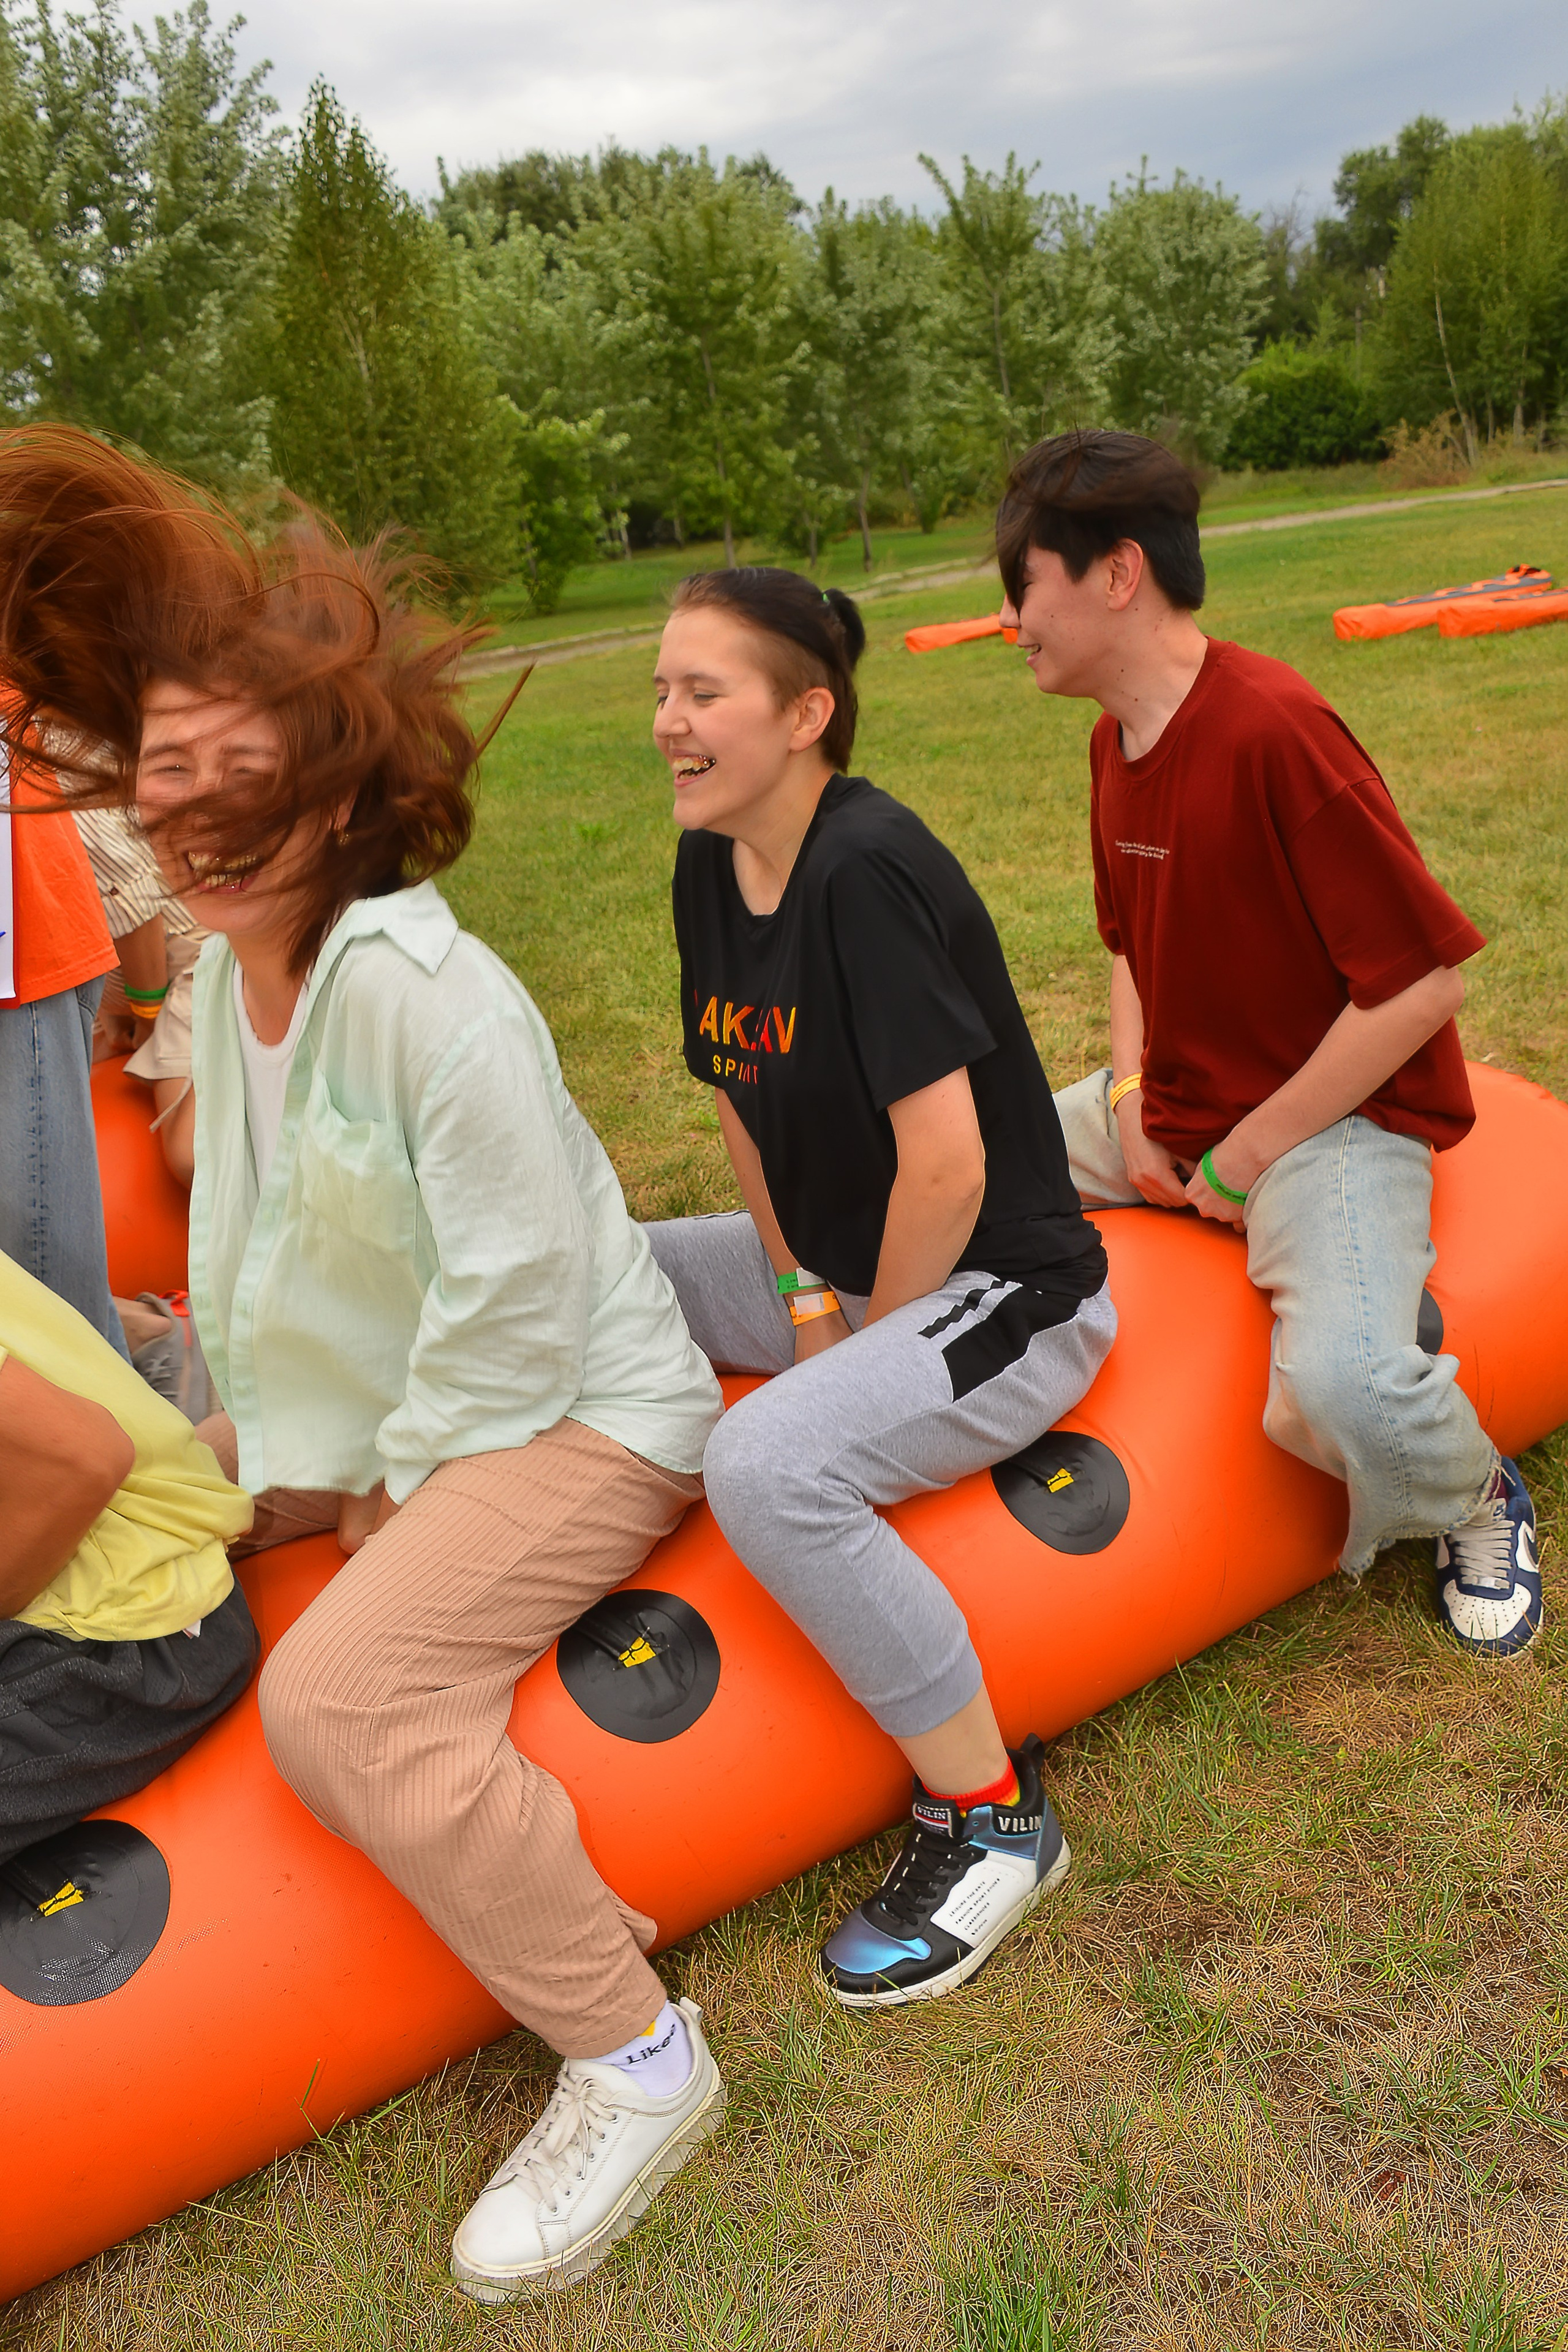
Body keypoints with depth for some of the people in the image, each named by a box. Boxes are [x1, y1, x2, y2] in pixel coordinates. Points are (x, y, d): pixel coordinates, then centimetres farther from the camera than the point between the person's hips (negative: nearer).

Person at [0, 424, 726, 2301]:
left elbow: (516, 1293, -24)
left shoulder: (426, 991, -24)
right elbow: (247, 1220, 11)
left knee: (339, 1694, -29)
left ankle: (634, 2059, -8)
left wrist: (396, 1489, -14)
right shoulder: (226, 969, 3)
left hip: (575, 1414, -9)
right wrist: (273, 1442, 5)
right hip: (364, 1401, 10)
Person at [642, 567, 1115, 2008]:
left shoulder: (866, 870, -23)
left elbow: (946, 1161, -26)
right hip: (840, 1265, 9)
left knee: (765, 1464, -31)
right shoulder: (709, 870, 3)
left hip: (1004, 1296, -9)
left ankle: (990, 1810, -10)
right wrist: (799, 1295, 2)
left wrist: (863, 1341, -14)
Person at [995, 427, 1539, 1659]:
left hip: (1339, 1114, -8)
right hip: (1172, 1107, 9)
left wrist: (1253, 1152, -17)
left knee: (1342, 1391, -32)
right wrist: (1130, 1102, -1)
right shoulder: (1117, 739, 5)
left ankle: (1480, 1504, 5)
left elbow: (1424, 979, -23)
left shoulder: (1273, 728, -23)